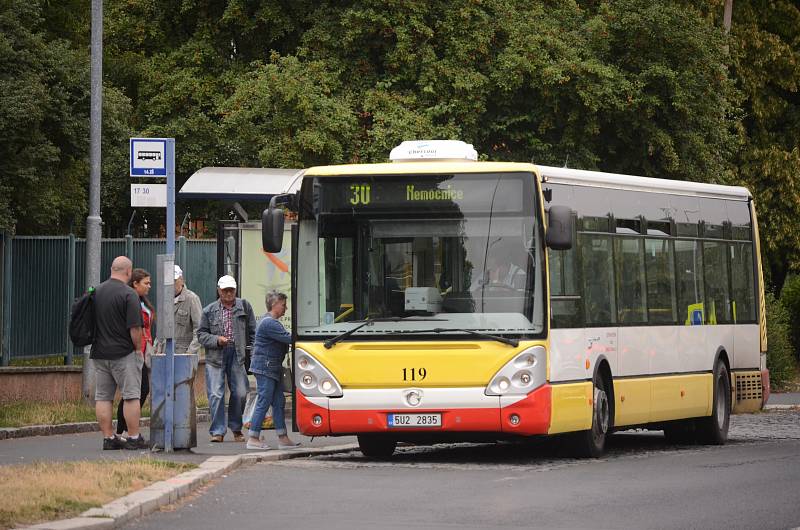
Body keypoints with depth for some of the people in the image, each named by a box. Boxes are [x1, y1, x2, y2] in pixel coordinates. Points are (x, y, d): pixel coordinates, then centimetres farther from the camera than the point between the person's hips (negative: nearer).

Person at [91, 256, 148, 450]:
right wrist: (138, 348, -2)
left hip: (99, 353, 6)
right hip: (124, 353, -6)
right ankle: (133, 438, -1)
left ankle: (108, 437, 8)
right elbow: (134, 327, -16)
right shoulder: (128, 294, -13)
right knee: (131, 396, -1)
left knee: (103, 397, 8)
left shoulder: (96, 291, 8)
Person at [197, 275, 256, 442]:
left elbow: (252, 332, 11)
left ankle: (236, 428, 17)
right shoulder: (209, 311, 8)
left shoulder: (245, 307, 10)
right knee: (216, 394, -7)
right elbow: (201, 334, 7)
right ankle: (217, 431, -3)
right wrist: (216, 340, -10)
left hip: (237, 355, 1)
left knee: (240, 393, -1)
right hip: (215, 356, -1)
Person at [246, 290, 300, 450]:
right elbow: (288, 338, -22)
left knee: (279, 402, 9)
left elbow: (285, 340, 19)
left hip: (272, 369, 11)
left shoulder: (272, 322, 19)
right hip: (264, 367, -11)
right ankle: (253, 439, -6)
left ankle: (283, 439, 11)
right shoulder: (269, 323, -16)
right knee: (263, 402, -8)